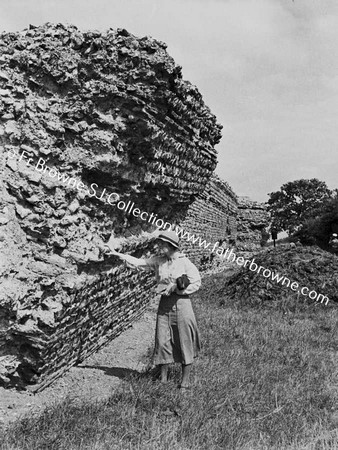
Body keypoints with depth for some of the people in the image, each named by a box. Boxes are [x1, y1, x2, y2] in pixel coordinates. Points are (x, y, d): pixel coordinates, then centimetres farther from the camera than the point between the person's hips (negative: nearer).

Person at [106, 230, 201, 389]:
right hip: (164, 304, 4)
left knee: (184, 341, 3)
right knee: (162, 340, 5)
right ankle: (163, 376, 20)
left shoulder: (185, 263, -9)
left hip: (181, 303, -4)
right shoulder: (158, 261, 3)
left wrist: (176, 288, -14)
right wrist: (119, 255, -1)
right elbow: (139, 262, 5)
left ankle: (185, 379, 17)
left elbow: (196, 283, -6)